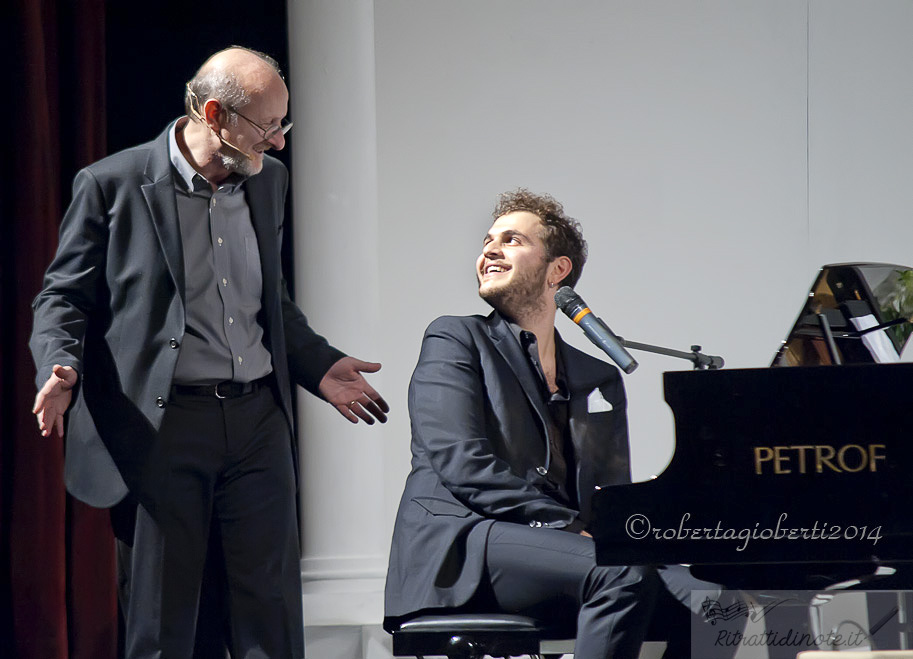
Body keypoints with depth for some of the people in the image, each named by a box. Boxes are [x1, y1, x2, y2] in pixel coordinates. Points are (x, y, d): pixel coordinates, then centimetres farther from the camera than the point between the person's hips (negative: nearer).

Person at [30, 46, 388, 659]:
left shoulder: (268, 179, 13)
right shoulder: (114, 184, -5)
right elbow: (64, 296, 0)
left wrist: (320, 365, 19)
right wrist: (62, 370, -17)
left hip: (258, 422, 5)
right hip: (163, 425, -5)